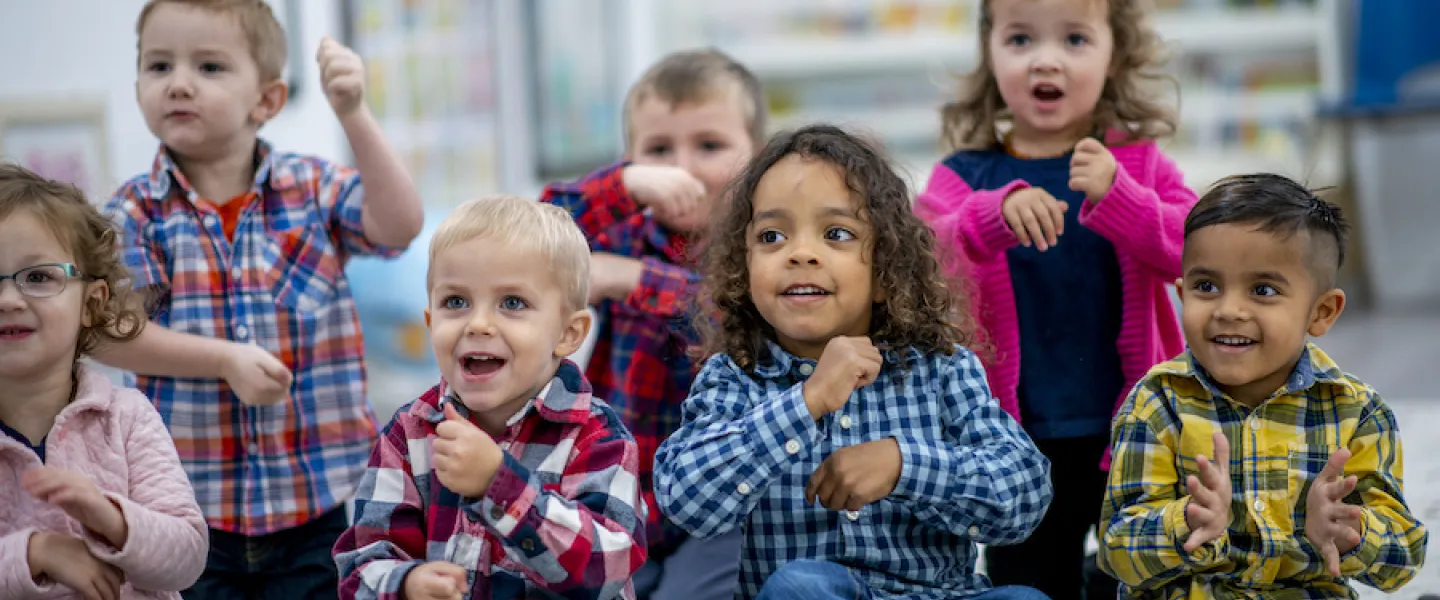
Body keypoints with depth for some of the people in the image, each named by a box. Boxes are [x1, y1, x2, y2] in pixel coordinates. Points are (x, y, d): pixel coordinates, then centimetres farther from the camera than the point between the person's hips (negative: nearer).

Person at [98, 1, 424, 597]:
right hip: (188, 498, 0)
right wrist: (226, 360, -19)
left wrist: (354, 115, -25)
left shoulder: (313, 187, 1)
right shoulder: (135, 213, 0)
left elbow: (399, 226, -15)